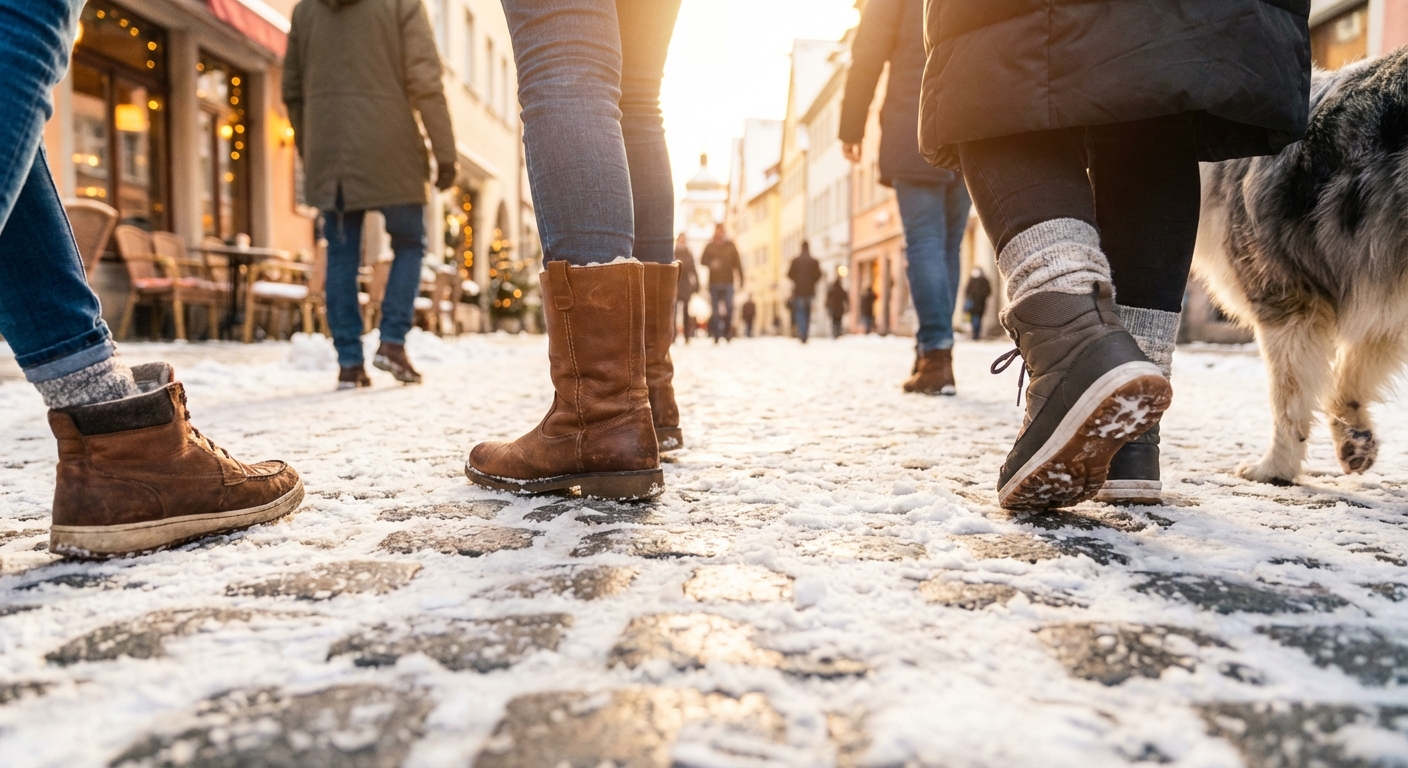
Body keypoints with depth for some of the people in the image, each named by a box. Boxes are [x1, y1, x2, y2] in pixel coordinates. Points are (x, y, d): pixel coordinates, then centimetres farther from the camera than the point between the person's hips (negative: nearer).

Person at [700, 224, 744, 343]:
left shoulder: (730, 246, 7)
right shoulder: (709, 246, 8)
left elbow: (737, 263, 6)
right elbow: (703, 260, 2)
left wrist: (740, 279, 2)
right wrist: (711, 263, -19)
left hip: (728, 282, -1)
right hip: (714, 283, 1)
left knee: (729, 308, -8)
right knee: (715, 311, 1)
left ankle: (728, 332, 5)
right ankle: (716, 335, 5)